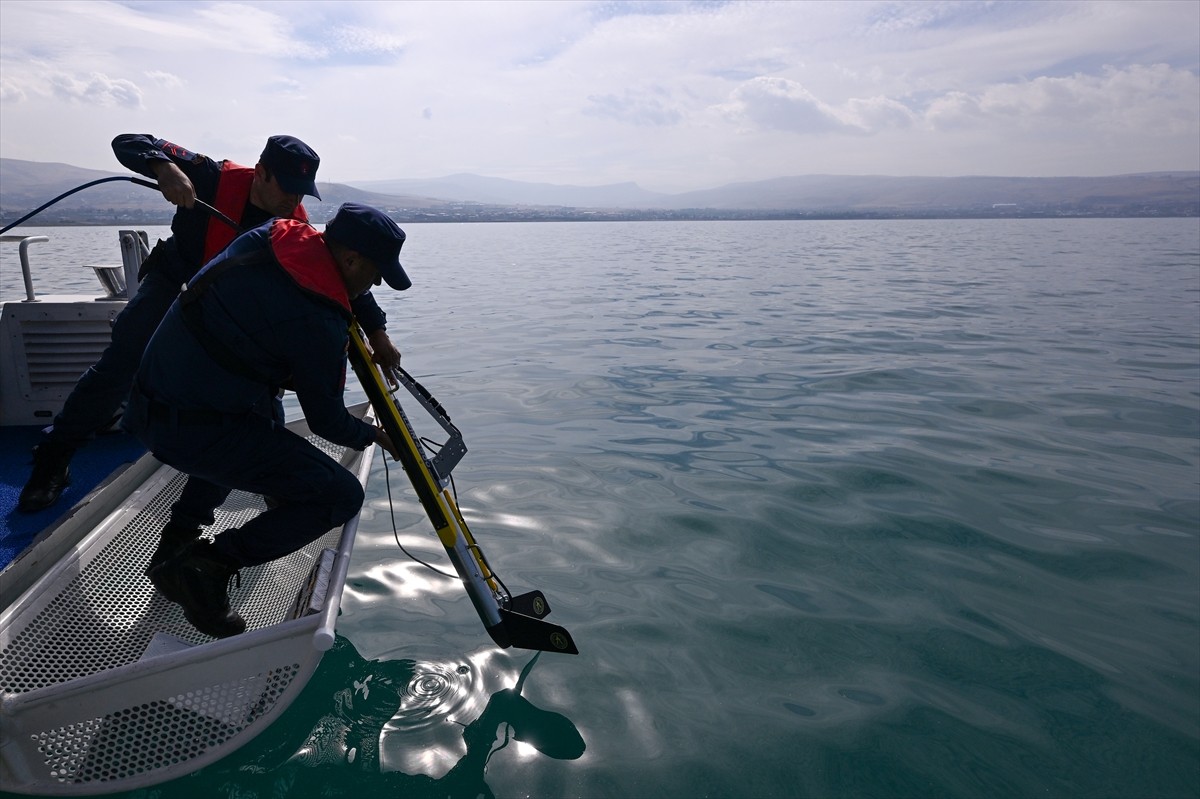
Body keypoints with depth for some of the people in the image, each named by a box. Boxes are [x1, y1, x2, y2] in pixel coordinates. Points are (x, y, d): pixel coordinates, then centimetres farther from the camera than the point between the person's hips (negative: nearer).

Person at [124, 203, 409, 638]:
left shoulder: (268, 237, 4)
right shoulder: (318, 325, -19)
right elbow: (326, 421, -7)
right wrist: (374, 435, 13)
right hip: (195, 433, -9)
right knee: (341, 496, -9)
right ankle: (205, 566, -7)